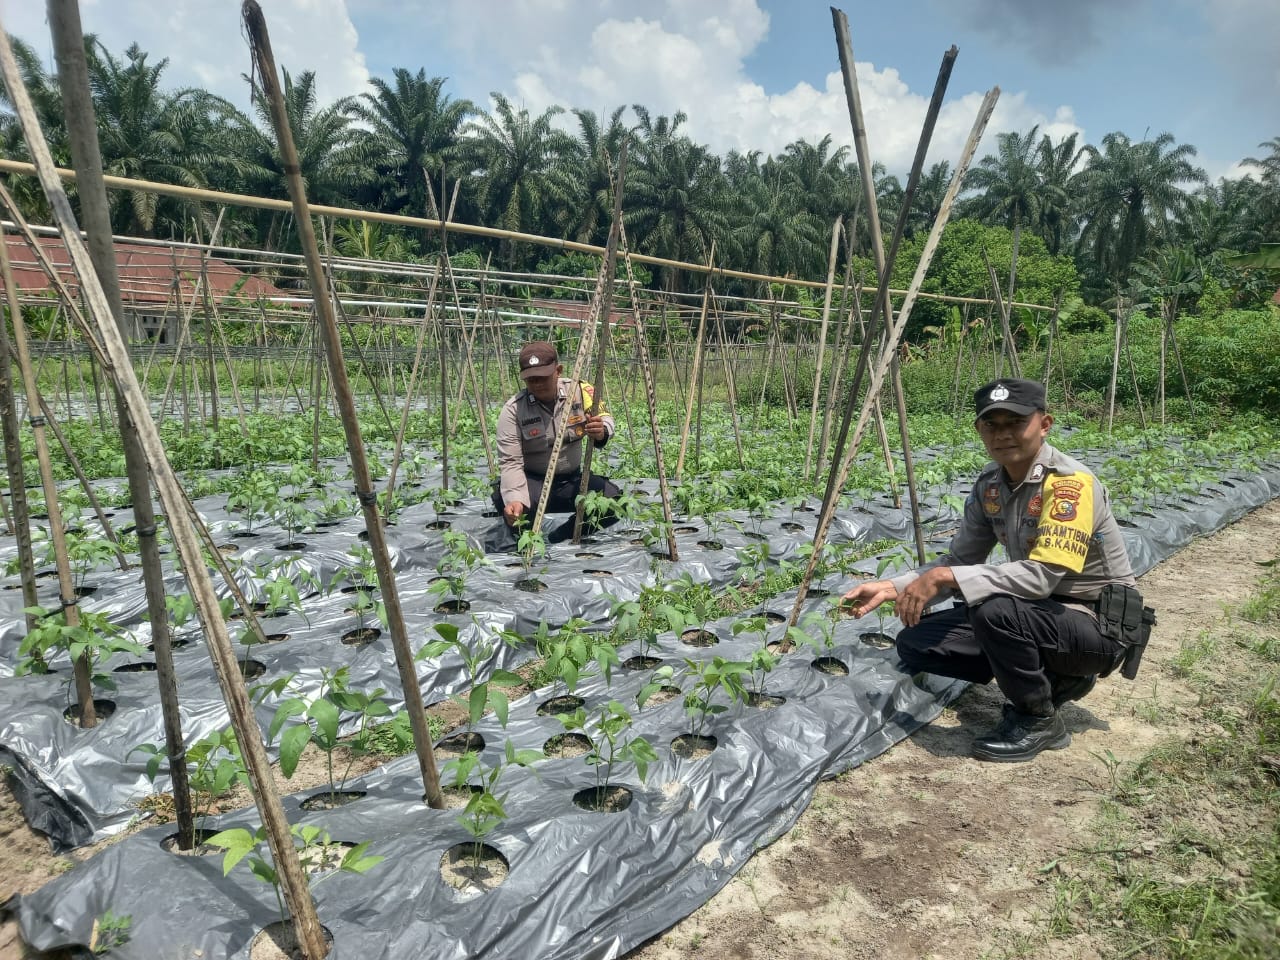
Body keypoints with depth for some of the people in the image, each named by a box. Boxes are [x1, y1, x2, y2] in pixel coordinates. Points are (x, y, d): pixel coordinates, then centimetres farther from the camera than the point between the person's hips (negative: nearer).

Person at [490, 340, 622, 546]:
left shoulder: (580, 390, -7)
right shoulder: (513, 410, -16)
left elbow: (606, 419, -12)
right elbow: (510, 462, -20)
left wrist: (601, 432, -39)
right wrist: (514, 500, -38)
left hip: (572, 481, 3)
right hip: (533, 481, -3)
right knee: (503, 499, -35)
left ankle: (560, 538, 1)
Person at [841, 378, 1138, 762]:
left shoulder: (1069, 483, -24)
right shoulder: (990, 483, -1)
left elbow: (1041, 575, -35)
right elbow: (959, 560, 4)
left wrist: (945, 578, -34)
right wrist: (892, 587, -10)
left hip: (1100, 626, -7)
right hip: (1040, 613, 8)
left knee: (995, 611, -37)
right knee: (915, 643, -4)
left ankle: (1040, 722, -8)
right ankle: (1054, 678, 8)